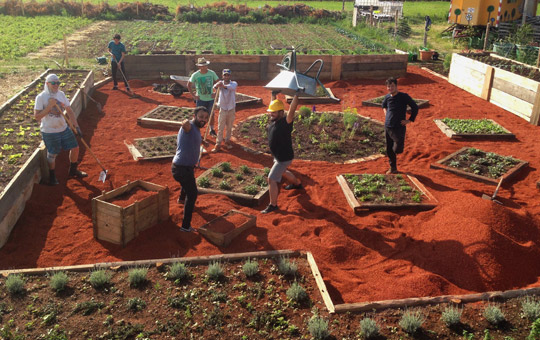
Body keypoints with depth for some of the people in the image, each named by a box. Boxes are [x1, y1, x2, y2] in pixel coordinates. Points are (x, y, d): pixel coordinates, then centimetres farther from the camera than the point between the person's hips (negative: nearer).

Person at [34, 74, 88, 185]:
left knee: (75, 148, 9)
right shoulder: (41, 97, -13)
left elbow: (69, 111, 6)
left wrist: (76, 126, 0)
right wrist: (49, 106, -24)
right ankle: (52, 177, 27)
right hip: (49, 131, -5)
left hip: (64, 128, 5)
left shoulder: (61, 94, 3)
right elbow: (37, 116, -15)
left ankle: (73, 171, 32)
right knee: (52, 155, 4)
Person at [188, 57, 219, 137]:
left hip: (210, 98, 2)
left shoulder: (212, 73, -9)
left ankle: (212, 130, 31)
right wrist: (193, 95, -5)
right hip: (200, 99, -2)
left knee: (211, 114, 14)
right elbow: (189, 85, 0)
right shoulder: (195, 75, -11)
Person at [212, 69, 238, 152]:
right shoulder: (220, 83, -4)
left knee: (229, 127, 13)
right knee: (220, 128, 1)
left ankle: (227, 141, 30)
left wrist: (224, 86, -51)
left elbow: (232, 87, -30)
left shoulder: (234, 83, -4)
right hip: (223, 109, -1)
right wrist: (216, 85, -54)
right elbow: (215, 87, -28)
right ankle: (218, 144, 6)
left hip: (231, 109, 1)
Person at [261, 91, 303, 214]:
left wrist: (296, 95, -42)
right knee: (283, 172, 34)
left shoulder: (285, 122, -25)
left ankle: (273, 205, 0)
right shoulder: (274, 120, -2)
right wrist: (274, 94, 17)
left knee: (271, 179, -11)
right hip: (277, 156, 10)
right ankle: (297, 184, 61)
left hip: (284, 157, -10)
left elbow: (292, 109, -40)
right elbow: (274, 104, 15)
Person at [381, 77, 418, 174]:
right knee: (389, 150, 9)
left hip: (399, 127, -5)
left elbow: (415, 108, -4)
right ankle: (393, 168, 25)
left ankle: (400, 143, 23)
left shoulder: (404, 96, -9)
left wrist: (409, 120, -6)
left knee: (397, 150, -14)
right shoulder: (387, 97, 6)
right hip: (387, 127, 5)